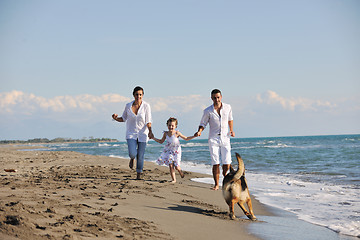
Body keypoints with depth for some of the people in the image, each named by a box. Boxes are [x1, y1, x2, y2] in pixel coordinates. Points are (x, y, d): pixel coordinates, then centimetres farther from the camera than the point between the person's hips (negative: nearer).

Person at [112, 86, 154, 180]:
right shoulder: (128, 106, -4)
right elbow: (123, 119, 8)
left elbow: (148, 121, -12)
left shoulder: (146, 106, -11)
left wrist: (150, 132, -28)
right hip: (131, 133, 1)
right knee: (132, 154, -18)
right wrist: (116, 118, -12)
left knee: (140, 156, 3)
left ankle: (138, 176, 23)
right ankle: (132, 158, 21)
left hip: (143, 134, -1)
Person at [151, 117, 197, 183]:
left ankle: (180, 172, 32)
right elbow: (161, 141, 13)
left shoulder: (177, 133, -12)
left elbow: (186, 138, -2)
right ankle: (174, 179, 1)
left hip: (176, 151, -3)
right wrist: (153, 138, 9)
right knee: (170, 165, -8)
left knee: (176, 166, -4)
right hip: (169, 151, 3)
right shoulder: (166, 133, -2)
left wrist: (194, 136, -12)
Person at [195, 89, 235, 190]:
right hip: (213, 139, -1)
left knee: (227, 163, -6)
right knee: (215, 163, -7)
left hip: (225, 138, 1)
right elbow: (203, 124, 3)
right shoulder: (208, 111, -6)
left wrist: (232, 130, 12)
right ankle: (216, 184, 5)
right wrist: (199, 131, -16)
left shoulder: (227, 107, 1)